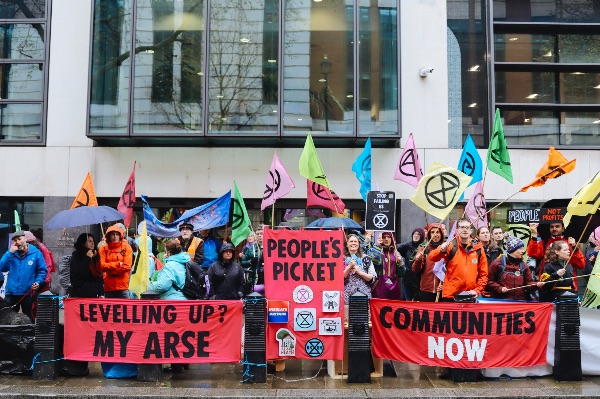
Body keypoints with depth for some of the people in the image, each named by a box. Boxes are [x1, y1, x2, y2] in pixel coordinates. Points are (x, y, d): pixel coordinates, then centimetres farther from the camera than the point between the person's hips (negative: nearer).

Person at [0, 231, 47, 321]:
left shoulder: (35, 253, -4)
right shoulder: (11, 253, 6)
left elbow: (42, 270, -2)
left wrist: (38, 282, -18)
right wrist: (10, 252, -13)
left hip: (28, 293, -3)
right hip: (11, 293, 3)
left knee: (28, 318, 11)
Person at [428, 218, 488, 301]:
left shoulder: (478, 249, 6)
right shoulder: (451, 246, -1)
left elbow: (483, 274, 10)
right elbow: (433, 257, -17)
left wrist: (477, 290, -3)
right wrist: (441, 250, -38)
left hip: (470, 297, 2)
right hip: (450, 296, -2)